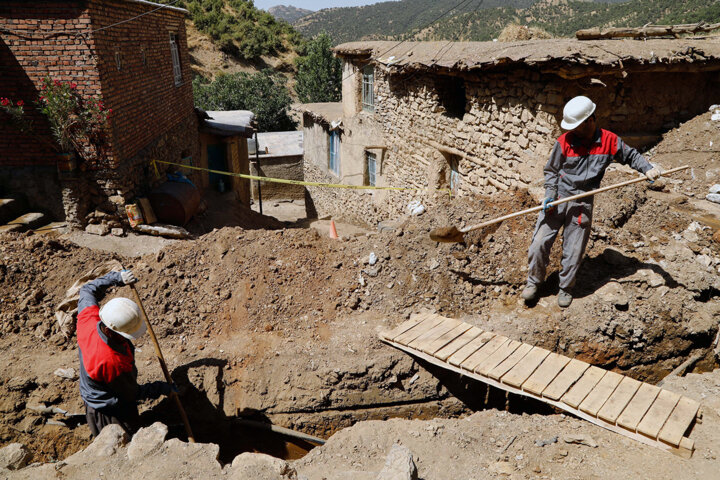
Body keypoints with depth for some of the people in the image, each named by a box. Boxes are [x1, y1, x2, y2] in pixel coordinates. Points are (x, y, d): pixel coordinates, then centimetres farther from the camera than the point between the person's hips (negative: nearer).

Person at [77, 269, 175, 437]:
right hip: (113, 414, -8)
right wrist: (163, 388, -11)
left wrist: (116, 278, -8)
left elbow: (87, 290, 0)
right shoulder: (112, 361, -41)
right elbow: (132, 393, -23)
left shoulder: (88, 318, -23)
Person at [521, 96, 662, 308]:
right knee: (539, 243, -3)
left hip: (583, 204, 1)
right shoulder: (564, 141, -5)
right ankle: (533, 281, 18)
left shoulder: (609, 141, -2)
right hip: (557, 198, 0)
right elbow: (551, 171, 3)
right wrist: (550, 195, -10)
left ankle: (565, 288, 28)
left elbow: (631, 155, 15)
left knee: (574, 251, 7)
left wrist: (648, 168, -1)